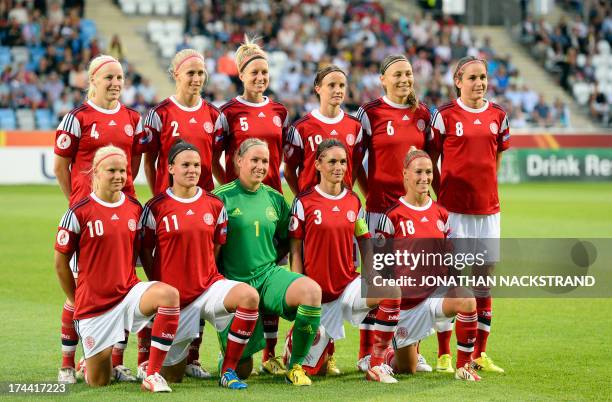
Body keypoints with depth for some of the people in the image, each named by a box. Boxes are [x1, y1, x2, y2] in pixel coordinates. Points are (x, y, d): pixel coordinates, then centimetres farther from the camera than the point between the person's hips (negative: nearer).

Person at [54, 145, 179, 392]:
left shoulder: (136, 209, 3)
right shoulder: (79, 212, -10)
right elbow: (60, 261, -2)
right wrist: (76, 302, 4)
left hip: (129, 292, 3)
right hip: (93, 302, -3)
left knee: (169, 294, -31)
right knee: (98, 382, 0)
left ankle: (152, 375, -23)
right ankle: (89, 361, 41)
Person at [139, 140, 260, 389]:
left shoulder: (214, 205, 3)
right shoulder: (156, 207, -6)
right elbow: (145, 252, 2)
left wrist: (207, 279, 6)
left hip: (209, 286, 2)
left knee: (249, 296, -31)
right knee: (171, 376, 1)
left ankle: (228, 372, -18)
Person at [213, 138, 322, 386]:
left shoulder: (274, 198, 7)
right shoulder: (222, 197, -6)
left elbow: (286, 240, 20)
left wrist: (269, 262, 6)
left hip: (269, 276, 3)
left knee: (312, 291, -31)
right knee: (241, 370, -5)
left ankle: (295, 366, -13)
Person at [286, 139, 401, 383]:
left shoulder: (353, 201, 6)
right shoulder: (304, 202, -5)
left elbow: (365, 244, 11)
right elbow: (295, 252, -4)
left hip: (348, 285, 3)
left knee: (392, 292, -29)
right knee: (312, 370, -2)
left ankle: (376, 367, -18)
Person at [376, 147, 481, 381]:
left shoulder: (441, 214, 6)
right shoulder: (392, 216, -8)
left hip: (436, 291, 3)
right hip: (405, 298, -3)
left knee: (467, 300, -33)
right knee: (407, 369, 3)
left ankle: (464, 366, -18)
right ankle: (386, 355, 41)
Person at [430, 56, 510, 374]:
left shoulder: (498, 115, 9)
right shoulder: (445, 115, -3)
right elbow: (431, 160, 1)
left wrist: (484, 188, 12)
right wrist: (437, 197, -2)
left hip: (487, 206, 4)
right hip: (453, 206, -4)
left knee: (485, 276, 6)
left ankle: (479, 353, 15)